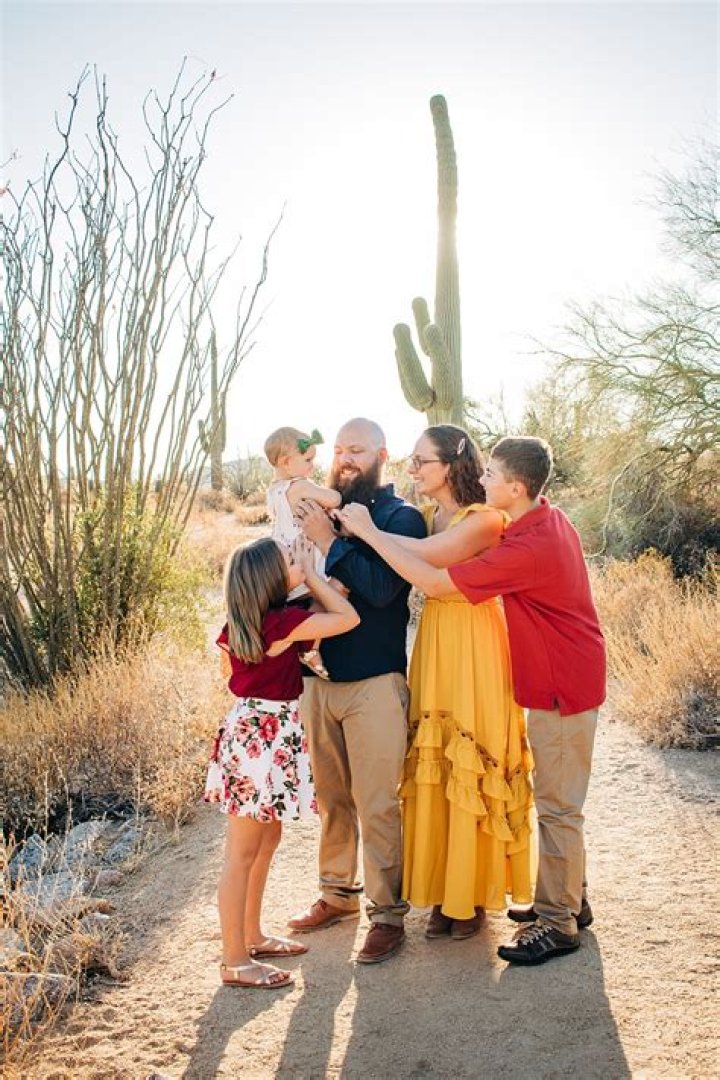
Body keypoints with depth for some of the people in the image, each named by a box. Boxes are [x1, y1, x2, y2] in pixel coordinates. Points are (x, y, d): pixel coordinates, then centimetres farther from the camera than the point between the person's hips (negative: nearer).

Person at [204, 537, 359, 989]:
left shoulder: (240, 624, 4)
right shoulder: (283, 622, -19)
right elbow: (349, 617, -14)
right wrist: (313, 575, -4)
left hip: (249, 728, 9)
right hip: (266, 737, -9)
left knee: (268, 840, 20)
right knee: (242, 853, 0)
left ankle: (253, 937, 34)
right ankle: (236, 962, 11)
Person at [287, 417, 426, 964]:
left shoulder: (401, 517, -7)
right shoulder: (327, 511, 10)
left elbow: (382, 588, -21)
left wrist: (329, 540, -20)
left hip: (374, 684, -6)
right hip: (319, 679, 6)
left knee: (376, 806, 0)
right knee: (332, 798, 17)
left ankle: (388, 914, 14)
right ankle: (338, 893, 33)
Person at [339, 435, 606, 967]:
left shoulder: (530, 548, -30)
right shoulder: (548, 520, 2)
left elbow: (434, 582, -28)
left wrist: (369, 531, -21)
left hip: (564, 689, -10)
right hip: (556, 682, 10)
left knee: (557, 807, 1)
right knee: (557, 801, 20)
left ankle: (558, 924, 14)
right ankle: (569, 900, 34)